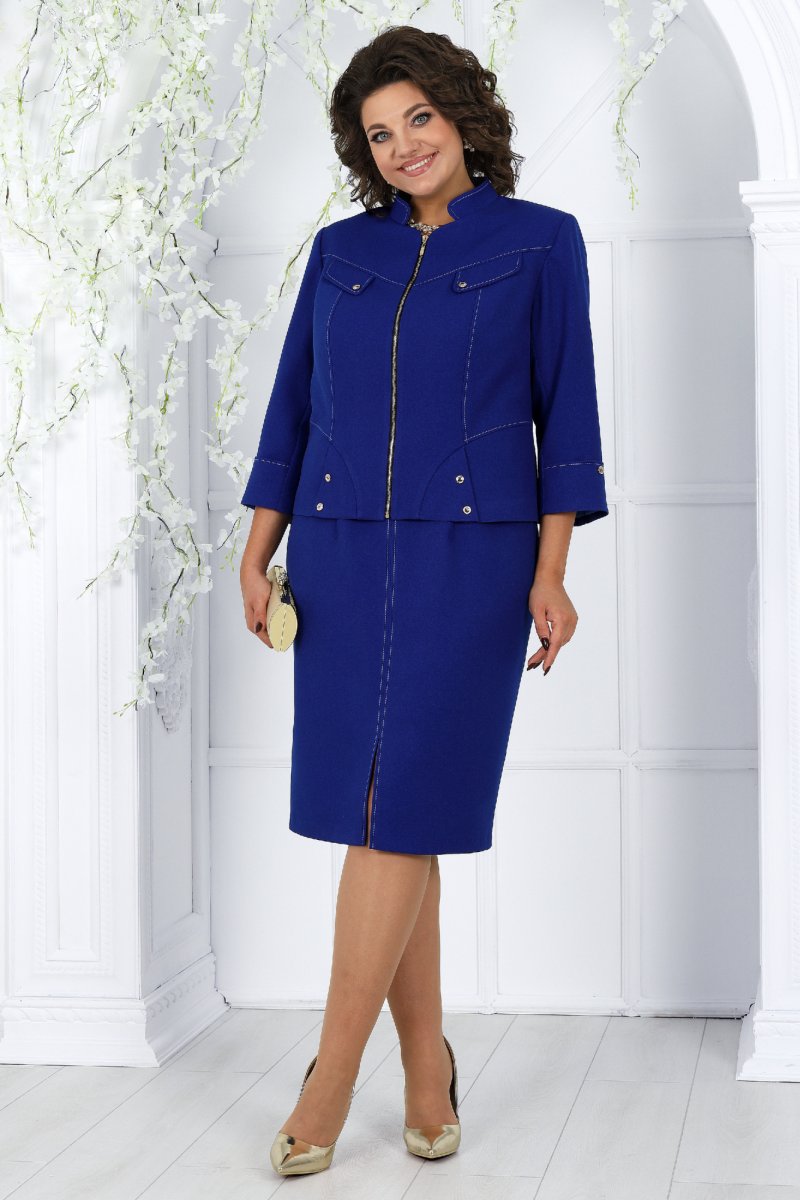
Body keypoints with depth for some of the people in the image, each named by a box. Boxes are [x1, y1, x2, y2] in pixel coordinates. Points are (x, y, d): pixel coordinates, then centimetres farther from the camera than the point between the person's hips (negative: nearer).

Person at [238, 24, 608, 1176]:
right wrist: (256, 557, 5)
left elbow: (566, 414, 1)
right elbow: (291, 409, 13)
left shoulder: (540, 240, 4)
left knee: (396, 812, -7)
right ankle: (427, 1065, 17)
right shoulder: (340, 249, 13)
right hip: (341, 554, 4)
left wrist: (551, 573, -7)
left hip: (472, 554, -3)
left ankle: (330, 1078, 1)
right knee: (379, 816, 4)